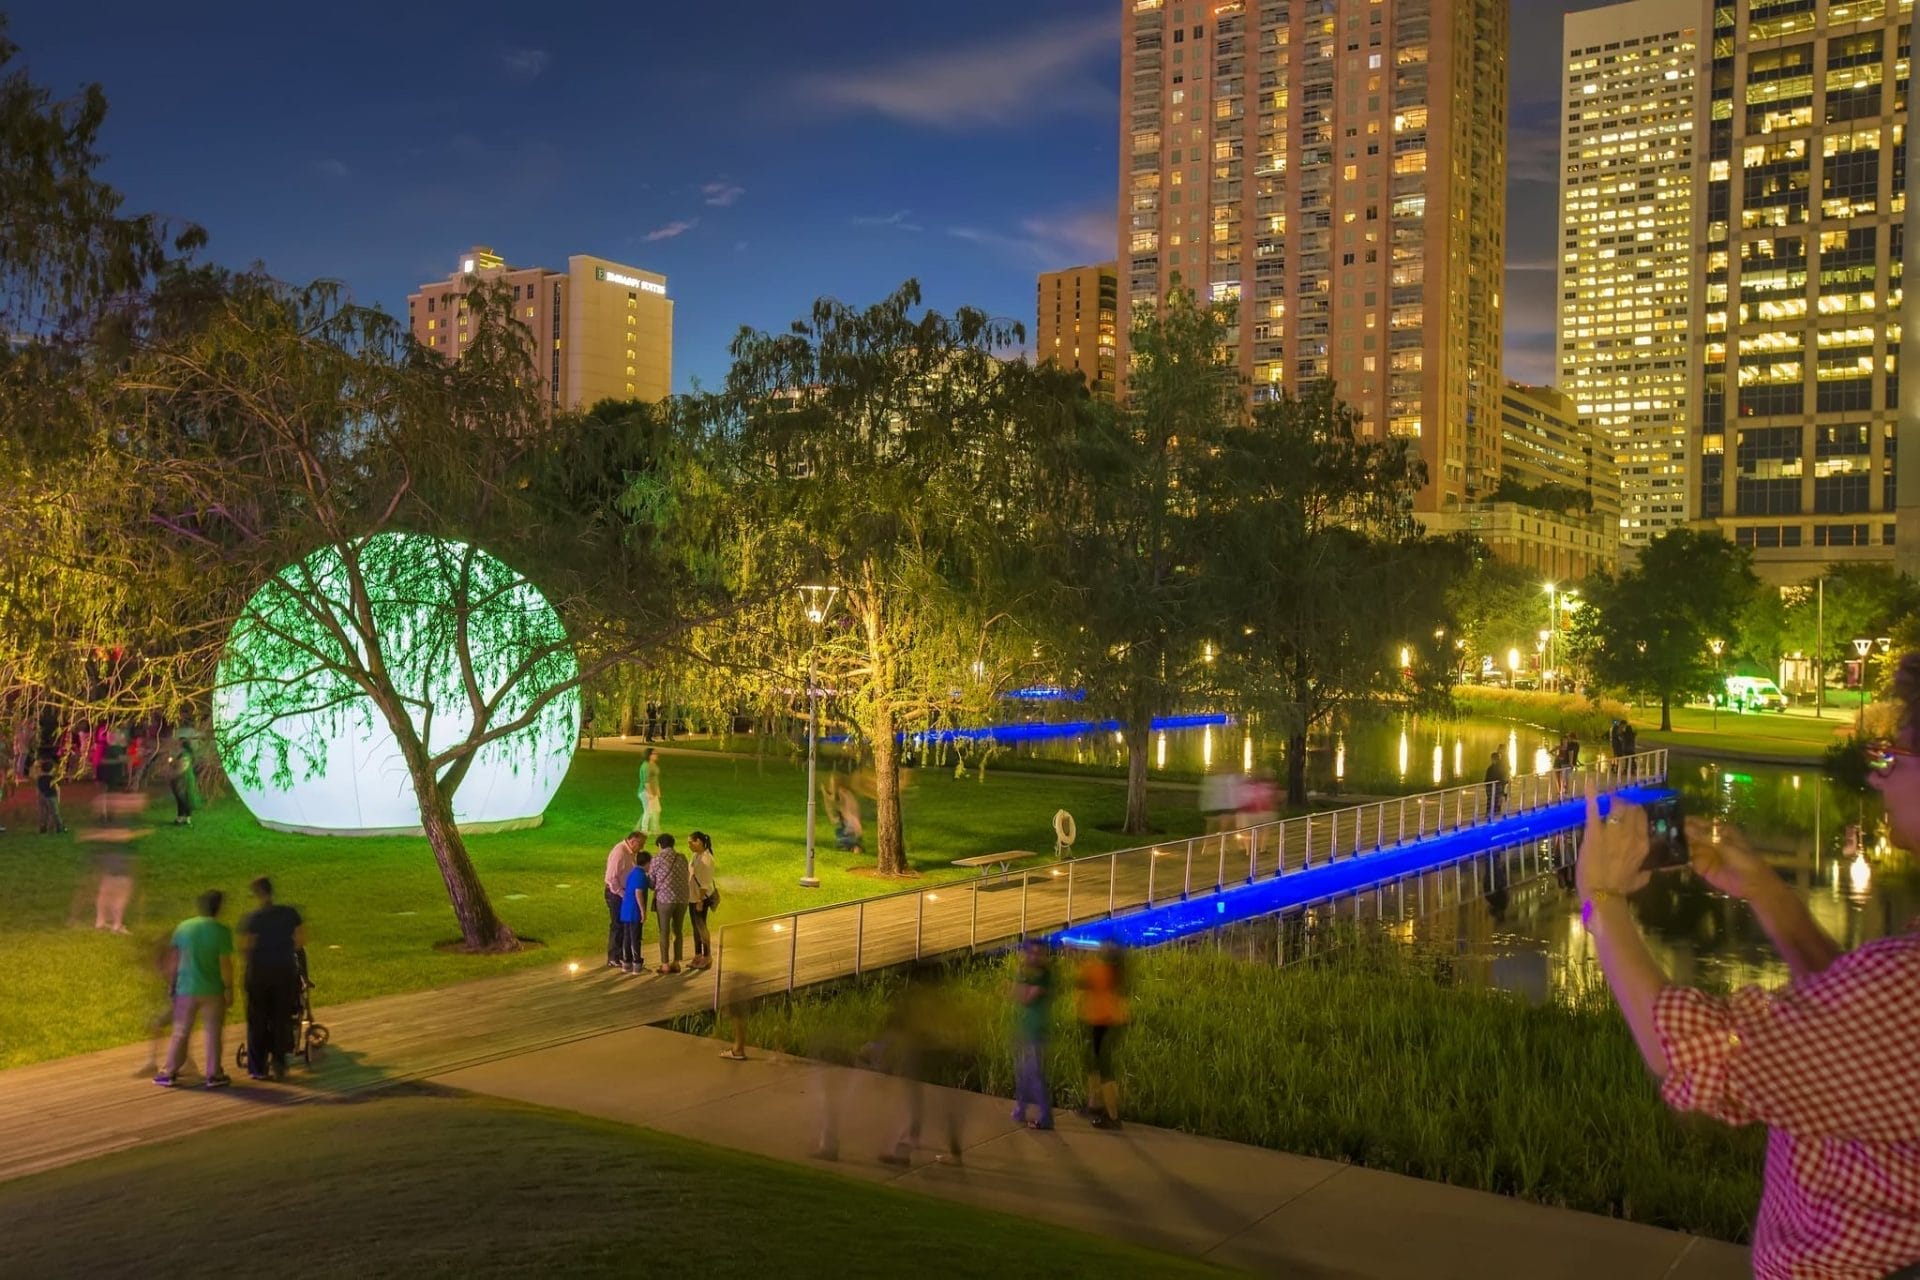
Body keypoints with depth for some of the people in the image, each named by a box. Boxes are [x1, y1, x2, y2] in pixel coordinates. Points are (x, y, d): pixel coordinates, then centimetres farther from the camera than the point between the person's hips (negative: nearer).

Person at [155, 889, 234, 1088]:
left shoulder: (183, 927, 0)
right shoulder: (221, 931, -11)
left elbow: (173, 960, 2)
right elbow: (225, 964, -13)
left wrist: (171, 984, 12)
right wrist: (229, 989, -5)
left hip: (186, 988, 3)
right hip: (213, 990, -3)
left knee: (180, 1033, 13)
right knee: (213, 1033, 8)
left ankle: (168, 1073, 16)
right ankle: (214, 1075, 11)